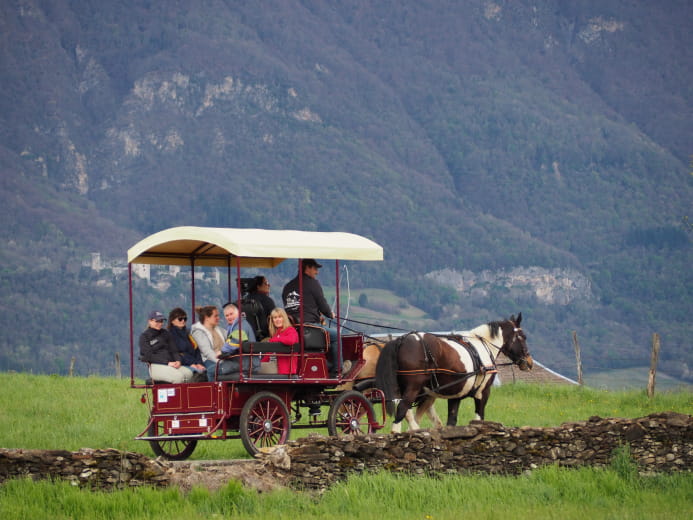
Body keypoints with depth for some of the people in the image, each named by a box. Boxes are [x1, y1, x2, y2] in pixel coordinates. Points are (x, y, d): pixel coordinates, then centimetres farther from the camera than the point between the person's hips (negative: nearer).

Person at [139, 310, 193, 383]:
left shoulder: (165, 333, 25)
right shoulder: (144, 336, 7)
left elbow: (174, 350, 20)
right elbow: (149, 356, -5)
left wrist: (178, 360, -4)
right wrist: (167, 363, -16)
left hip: (170, 364, 6)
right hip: (155, 366, -6)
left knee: (188, 373, -27)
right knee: (179, 376, -34)